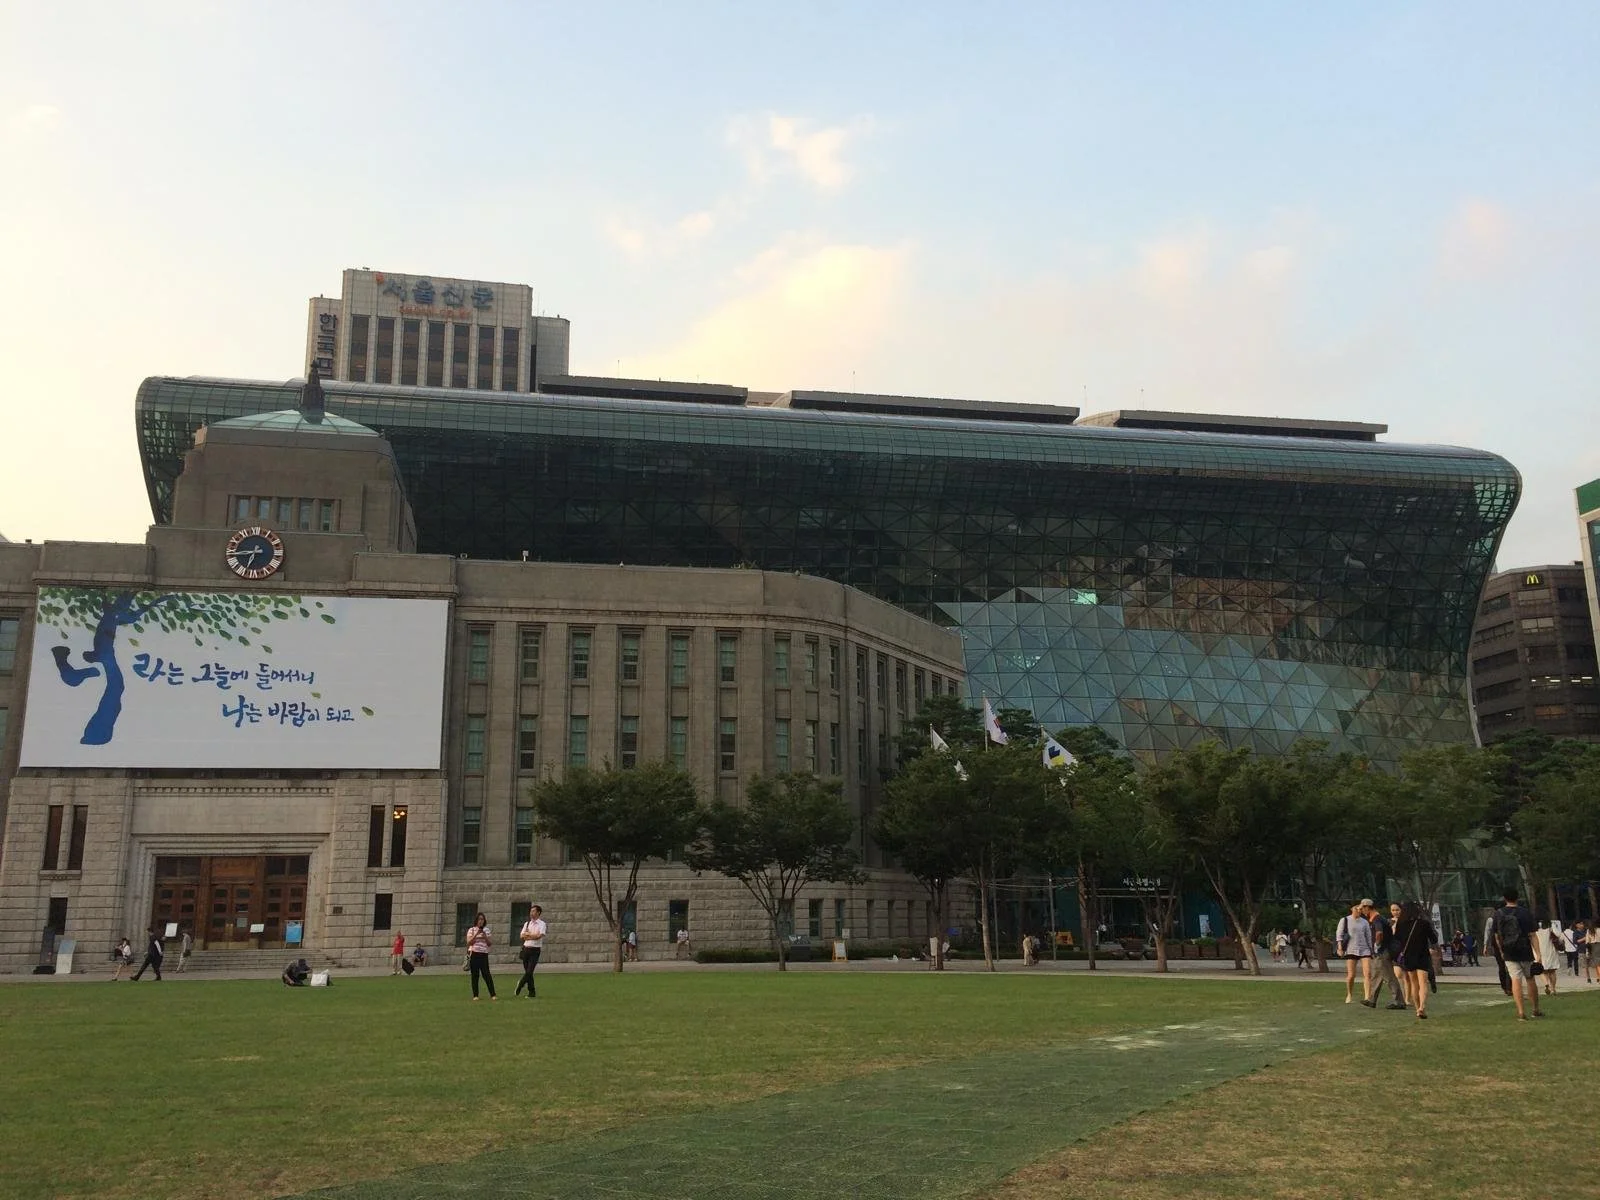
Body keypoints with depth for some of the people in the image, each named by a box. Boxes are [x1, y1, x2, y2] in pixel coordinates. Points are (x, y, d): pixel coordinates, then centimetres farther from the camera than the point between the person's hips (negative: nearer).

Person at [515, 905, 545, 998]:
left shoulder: (541, 924, -2)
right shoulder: (527, 923, 14)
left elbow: (539, 935, -15)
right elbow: (521, 935, 5)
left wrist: (527, 934, -6)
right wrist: (533, 935, -9)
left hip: (535, 950, -5)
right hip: (526, 948, 5)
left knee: (529, 971, -13)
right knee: (527, 971, 6)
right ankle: (531, 993, 13)